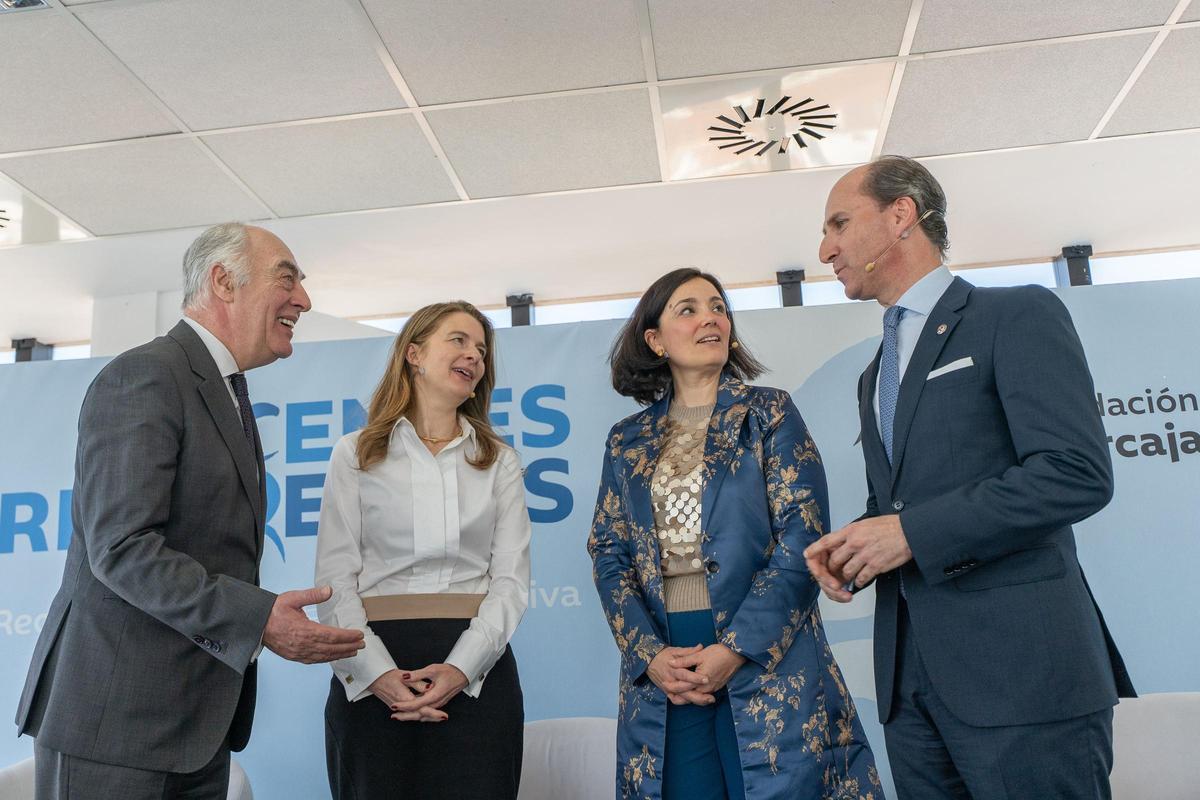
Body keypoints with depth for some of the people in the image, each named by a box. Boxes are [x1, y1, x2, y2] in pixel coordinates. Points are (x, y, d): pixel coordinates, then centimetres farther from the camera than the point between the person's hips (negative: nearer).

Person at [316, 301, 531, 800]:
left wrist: (462, 668, -12)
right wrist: (375, 671, -14)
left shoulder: (500, 463, 11)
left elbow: (510, 578, 2)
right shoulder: (356, 454, 7)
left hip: (476, 671, 1)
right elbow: (336, 577, 0)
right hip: (372, 673, -1)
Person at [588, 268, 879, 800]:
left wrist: (735, 648, -14)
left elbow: (801, 540, -6)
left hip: (767, 663, -2)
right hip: (661, 675, 2)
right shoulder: (627, 441, 10)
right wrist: (650, 653, -8)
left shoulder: (770, 414, 2)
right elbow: (609, 556, 7)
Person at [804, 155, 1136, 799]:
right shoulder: (874, 376, 20)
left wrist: (913, 532, -17)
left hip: (1021, 670, -7)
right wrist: (849, 547, 2)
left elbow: (1079, 473, -16)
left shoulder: (1018, 315, -4)